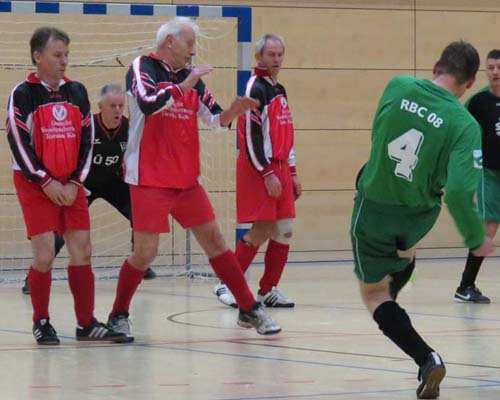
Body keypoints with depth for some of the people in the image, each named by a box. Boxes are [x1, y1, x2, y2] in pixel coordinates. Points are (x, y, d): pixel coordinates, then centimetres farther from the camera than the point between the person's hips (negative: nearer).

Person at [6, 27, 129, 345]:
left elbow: (87, 140, 7)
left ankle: (87, 323, 9)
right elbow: (18, 143, -10)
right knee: (44, 255, -9)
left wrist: (75, 182, -3)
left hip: (70, 185, 4)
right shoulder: (23, 94, -6)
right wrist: (46, 183, -13)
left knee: (82, 251, 1)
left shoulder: (77, 92, 7)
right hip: (35, 185, -4)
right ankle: (42, 323, 6)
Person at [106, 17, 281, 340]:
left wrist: (232, 111, -7)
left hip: (187, 180, 6)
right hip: (150, 180, -6)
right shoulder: (142, 68, -6)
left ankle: (250, 309, 13)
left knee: (214, 239, 7)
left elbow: (215, 119, 14)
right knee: (145, 252, -7)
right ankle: (118, 316, 11)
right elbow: (148, 103, -25)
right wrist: (185, 84, -23)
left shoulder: (191, 78, 12)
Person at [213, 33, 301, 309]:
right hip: (258, 170, -9)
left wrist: (292, 172, 19)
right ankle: (227, 284, -3)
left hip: (279, 169, 9)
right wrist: (267, 174, -19)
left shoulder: (279, 90, 17)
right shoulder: (256, 88, -11)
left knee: (284, 231, 6)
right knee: (261, 230, -12)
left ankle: (268, 290, 13)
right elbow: (251, 135, -17)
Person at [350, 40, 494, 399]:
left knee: (373, 292, 11)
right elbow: (458, 191, -29)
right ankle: (391, 294, 57)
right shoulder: (465, 125, -22)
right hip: (418, 216, 0)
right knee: (404, 250, 37)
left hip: (373, 206, 0)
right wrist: (476, 239, -14)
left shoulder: (398, 87, -15)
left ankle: (426, 358, -6)